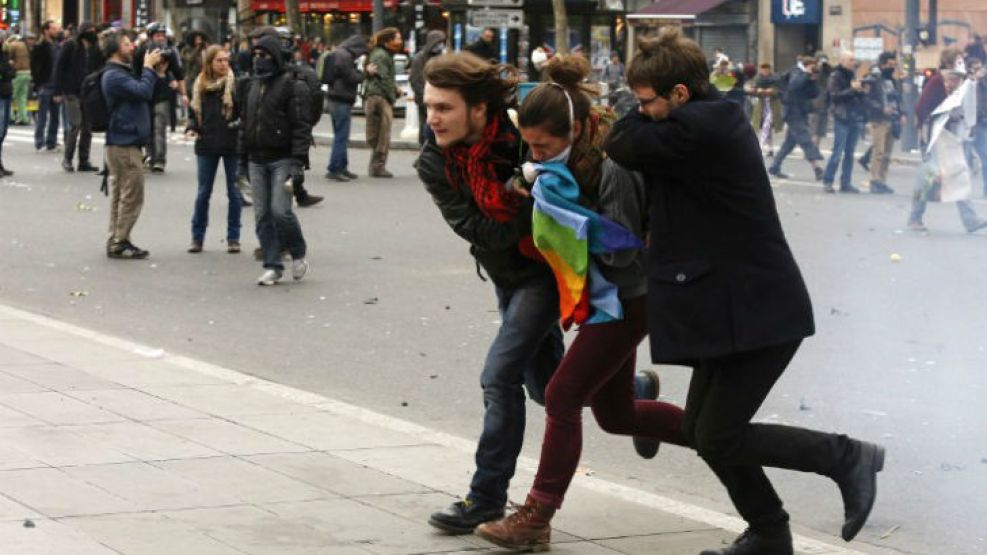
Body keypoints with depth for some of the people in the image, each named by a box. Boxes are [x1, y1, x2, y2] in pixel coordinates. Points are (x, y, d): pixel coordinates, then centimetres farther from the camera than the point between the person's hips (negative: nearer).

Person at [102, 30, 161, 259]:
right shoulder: (114, 76, -15)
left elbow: (144, 94, 20)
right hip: (124, 145, -11)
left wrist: (157, 72, 9)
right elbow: (143, 91, -23)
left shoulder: (122, 73, 19)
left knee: (121, 195, 14)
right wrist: (148, 67, -10)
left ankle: (117, 242, 19)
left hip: (123, 143, 11)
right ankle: (119, 243, -4)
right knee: (132, 196, -8)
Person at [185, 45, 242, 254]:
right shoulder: (199, 85, 4)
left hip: (232, 144, -3)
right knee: (203, 193, 9)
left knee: (234, 193, 5)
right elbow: (193, 112, 14)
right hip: (206, 145, 3)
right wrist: (191, 128, -3)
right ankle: (197, 237, 18)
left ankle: (233, 238, 15)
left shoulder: (235, 83, -8)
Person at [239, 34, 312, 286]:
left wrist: (298, 160, -19)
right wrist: (242, 156, 16)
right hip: (257, 161, 7)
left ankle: (298, 254, 10)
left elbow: (301, 126, -11)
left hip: (282, 160, -6)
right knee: (262, 216, 4)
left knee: (280, 210, -14)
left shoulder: (292, 86, -6)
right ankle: (272, 267, 10)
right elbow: (244, 121, 21)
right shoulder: (252, 86, 15)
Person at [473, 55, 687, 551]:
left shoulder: (613, 170, -24)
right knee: (615, 414, 16)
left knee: (562, 398, -9)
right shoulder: (570, 163, 1)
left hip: (626, 300, -10)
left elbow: (621, 249, -24)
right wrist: (528, 188, -7)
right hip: (599, 296, 10)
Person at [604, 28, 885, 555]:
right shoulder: (716, 118, 9)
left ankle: (847, 457, 8)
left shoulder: (699, 129, -22)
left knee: (720, 438, -5)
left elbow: (622, 144, -15)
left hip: (758, 311, -10)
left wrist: (642, 114, 1)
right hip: (739, 305, 10)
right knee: (700, 430, 14)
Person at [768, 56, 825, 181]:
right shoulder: (796, 74, -11)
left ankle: (774, 168, 23)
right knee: (806, 140, -16)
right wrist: (806, 74, -26)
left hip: (801, 113, 9)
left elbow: (815, 94, 9)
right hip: (793, 113, -9)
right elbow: (793, 86, -32)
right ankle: (817, 169, -24)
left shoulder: (807, 78, 13)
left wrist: (813, 81, -5)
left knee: (790, 142, 14)